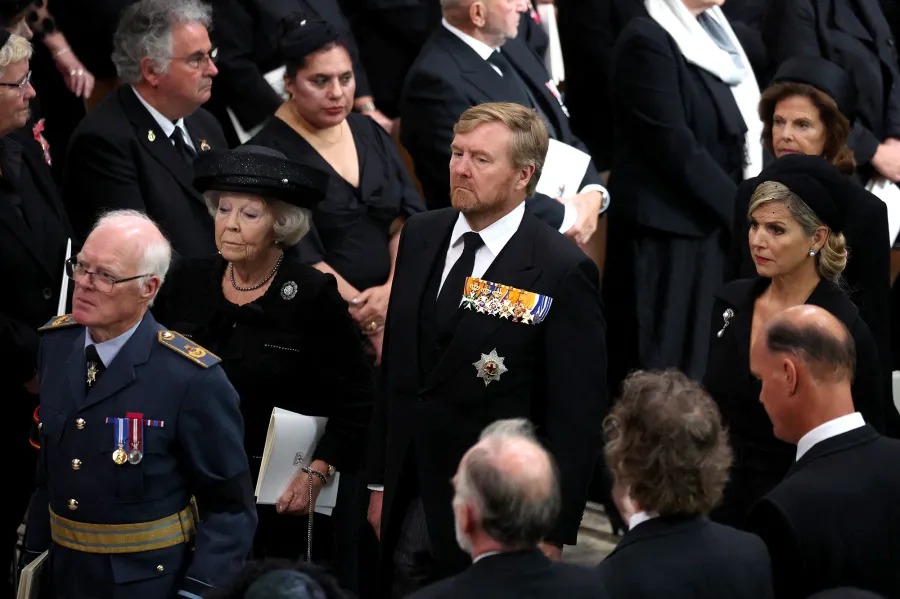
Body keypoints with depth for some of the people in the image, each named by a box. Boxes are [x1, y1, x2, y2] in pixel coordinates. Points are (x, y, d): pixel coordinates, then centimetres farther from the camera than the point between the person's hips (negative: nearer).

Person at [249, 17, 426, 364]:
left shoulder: (370, 133, 11)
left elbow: (408, 217, 7)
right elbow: (300, 257, -12)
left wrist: (394, 290, -11)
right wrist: (372, 323, -13)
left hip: (398, 302, 5)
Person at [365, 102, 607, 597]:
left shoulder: (563, 272, -14)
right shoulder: (420, 236, 6)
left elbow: (577, 416, -12)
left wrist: (553, 533, -13)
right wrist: (380, 482, 13)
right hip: (409, 500, 6)